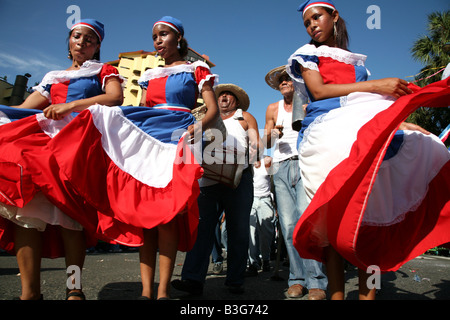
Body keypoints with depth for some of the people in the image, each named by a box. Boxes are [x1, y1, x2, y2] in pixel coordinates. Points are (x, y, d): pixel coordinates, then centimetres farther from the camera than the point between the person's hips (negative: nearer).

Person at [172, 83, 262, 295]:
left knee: (238, 230, -1)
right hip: (208, 180, 2)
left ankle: (235, 281, 6)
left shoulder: (245, 118, 21)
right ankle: (193, 279, -12)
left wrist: (248, 155, -10)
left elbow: (256, 144, 11)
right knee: (202, 227, -9)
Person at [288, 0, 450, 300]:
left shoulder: (356, 61, 29)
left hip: (366, 130, 5)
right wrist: (375, 86, -7)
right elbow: (318, 90, -2)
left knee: (371, 212, -8)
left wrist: (406, 123, 13)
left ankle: (367, 293, -6)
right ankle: (337, 293, -13)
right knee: (337, 211, -16)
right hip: (329, 131, -4)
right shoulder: (308, 54, 17)